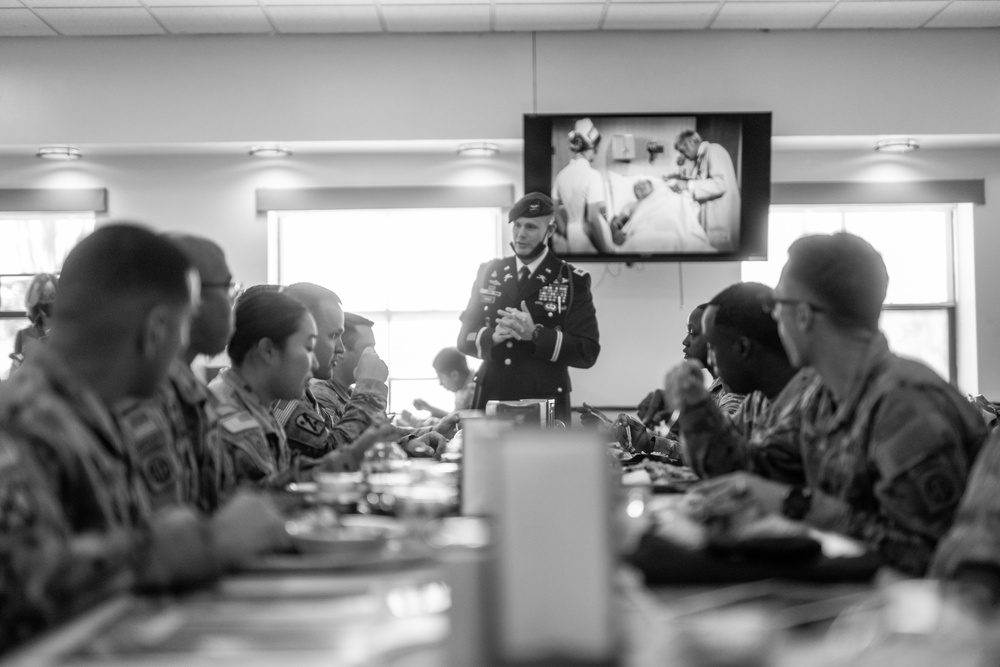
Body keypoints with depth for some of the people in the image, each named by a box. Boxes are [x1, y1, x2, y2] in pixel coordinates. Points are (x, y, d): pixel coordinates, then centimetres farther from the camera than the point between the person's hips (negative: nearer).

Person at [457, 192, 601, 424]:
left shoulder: (572, 281, -2)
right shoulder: (489, 272, 8)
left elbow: (588, 352, -7)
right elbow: (465, 339, 9)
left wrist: (535, 335, -20)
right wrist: (493, 336, -13)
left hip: (545, 405, -2)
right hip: (489, 401, 3)